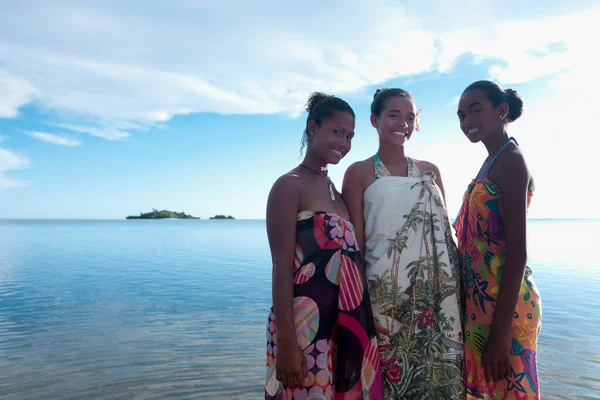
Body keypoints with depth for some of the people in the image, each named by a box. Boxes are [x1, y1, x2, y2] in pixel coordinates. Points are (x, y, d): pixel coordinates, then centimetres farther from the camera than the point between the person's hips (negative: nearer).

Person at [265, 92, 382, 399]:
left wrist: (361, 325, 11)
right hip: (306, 323, -7)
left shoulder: (335, 188, 14)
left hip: (348, 322, 7)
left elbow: (351, 258, 14)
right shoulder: (289, 185, -8)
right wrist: (285, 340, -18)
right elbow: (282, 266, -14)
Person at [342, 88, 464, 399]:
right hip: (385, 294, -3)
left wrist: (458, 288, 10)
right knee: (388, 374, 5)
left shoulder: (430, 171, 11)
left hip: (436, 294, 4)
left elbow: (445, 232, 14)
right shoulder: (359, 173, -1)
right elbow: (355, 244, -4)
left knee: (438, 374, 9)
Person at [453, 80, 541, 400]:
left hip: (504, 304, -9)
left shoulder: (511, 161, -12)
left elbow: (518, 252, -20)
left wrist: (500, 332, -22)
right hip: (481, 300, 9)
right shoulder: (492, 162, 14)